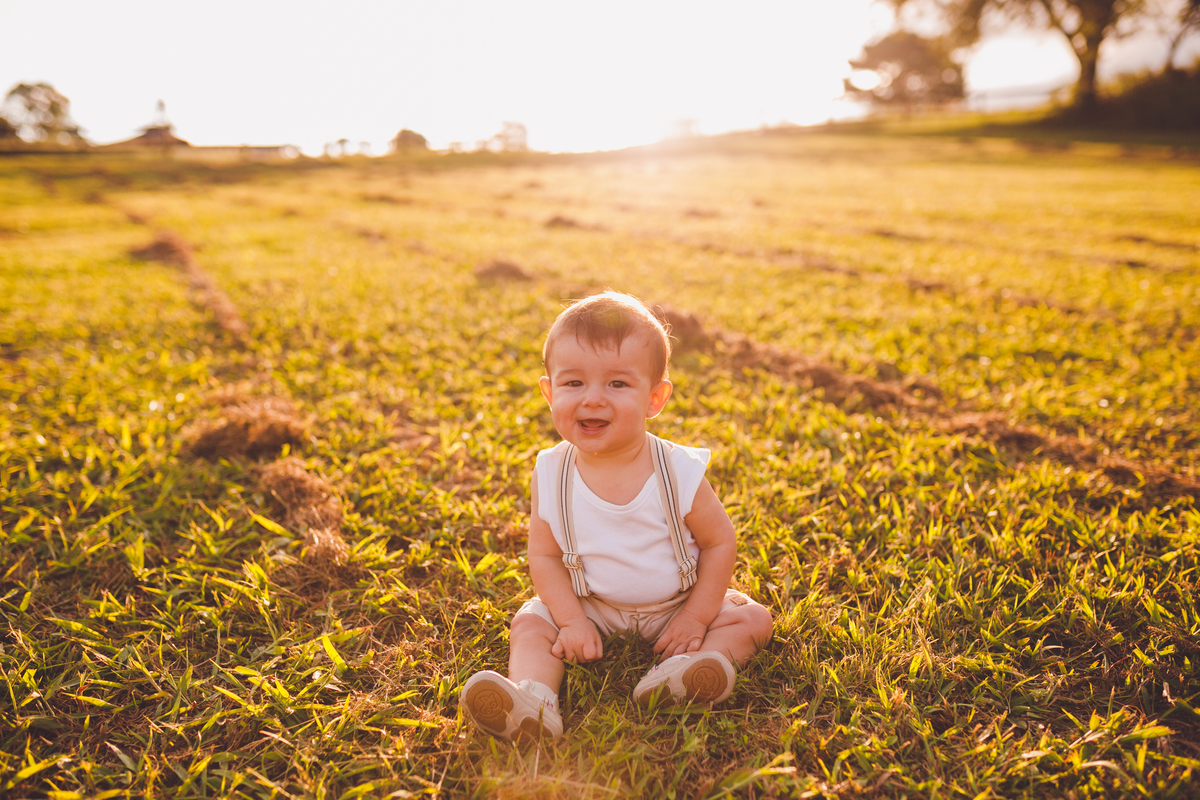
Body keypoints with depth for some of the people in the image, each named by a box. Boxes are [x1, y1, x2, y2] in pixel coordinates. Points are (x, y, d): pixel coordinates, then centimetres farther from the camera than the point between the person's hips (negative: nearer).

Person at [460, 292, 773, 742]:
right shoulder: (551, 475, -16)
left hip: (676, 605, 0)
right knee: (530, 624, -16)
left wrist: (696, 618, -14)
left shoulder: (679, 472, -21)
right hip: (589, 607, 1)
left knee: (753, 619, -14)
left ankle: (689, 665, -33)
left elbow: (721, 541, -10)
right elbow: (544, 555, -8)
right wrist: (572, 621, -17)